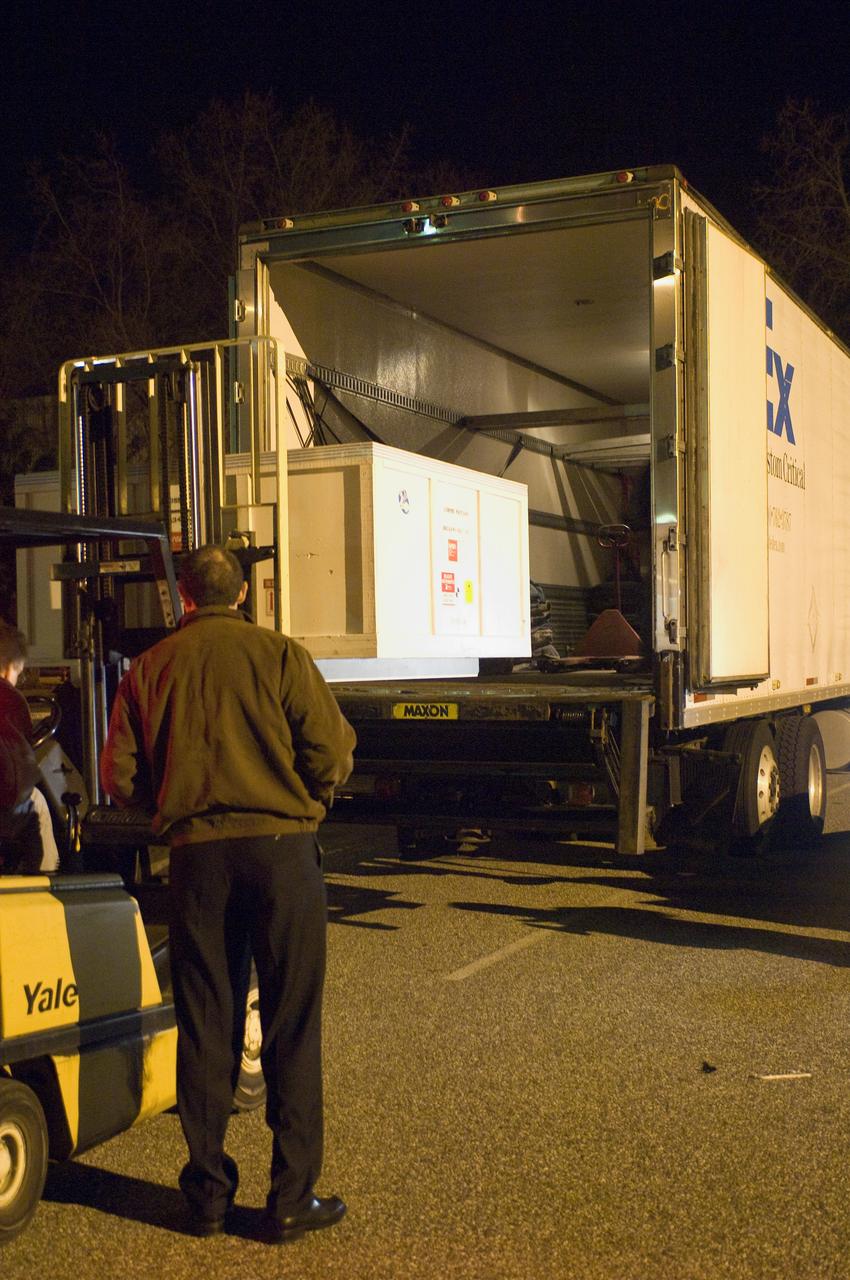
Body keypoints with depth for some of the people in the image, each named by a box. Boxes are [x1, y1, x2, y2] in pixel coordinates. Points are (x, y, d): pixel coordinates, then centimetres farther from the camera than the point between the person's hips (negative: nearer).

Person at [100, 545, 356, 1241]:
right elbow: (331, 751, -7)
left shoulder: (148, 669, 7)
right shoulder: (280, 654, -1)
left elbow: (120, 778, 5)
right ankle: (292, 1197, 9)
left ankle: (208, 1194, 20)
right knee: (291, 1026, 4)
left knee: (204, 1026, 12)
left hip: (194, 855, 3)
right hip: (281, 846, -2)